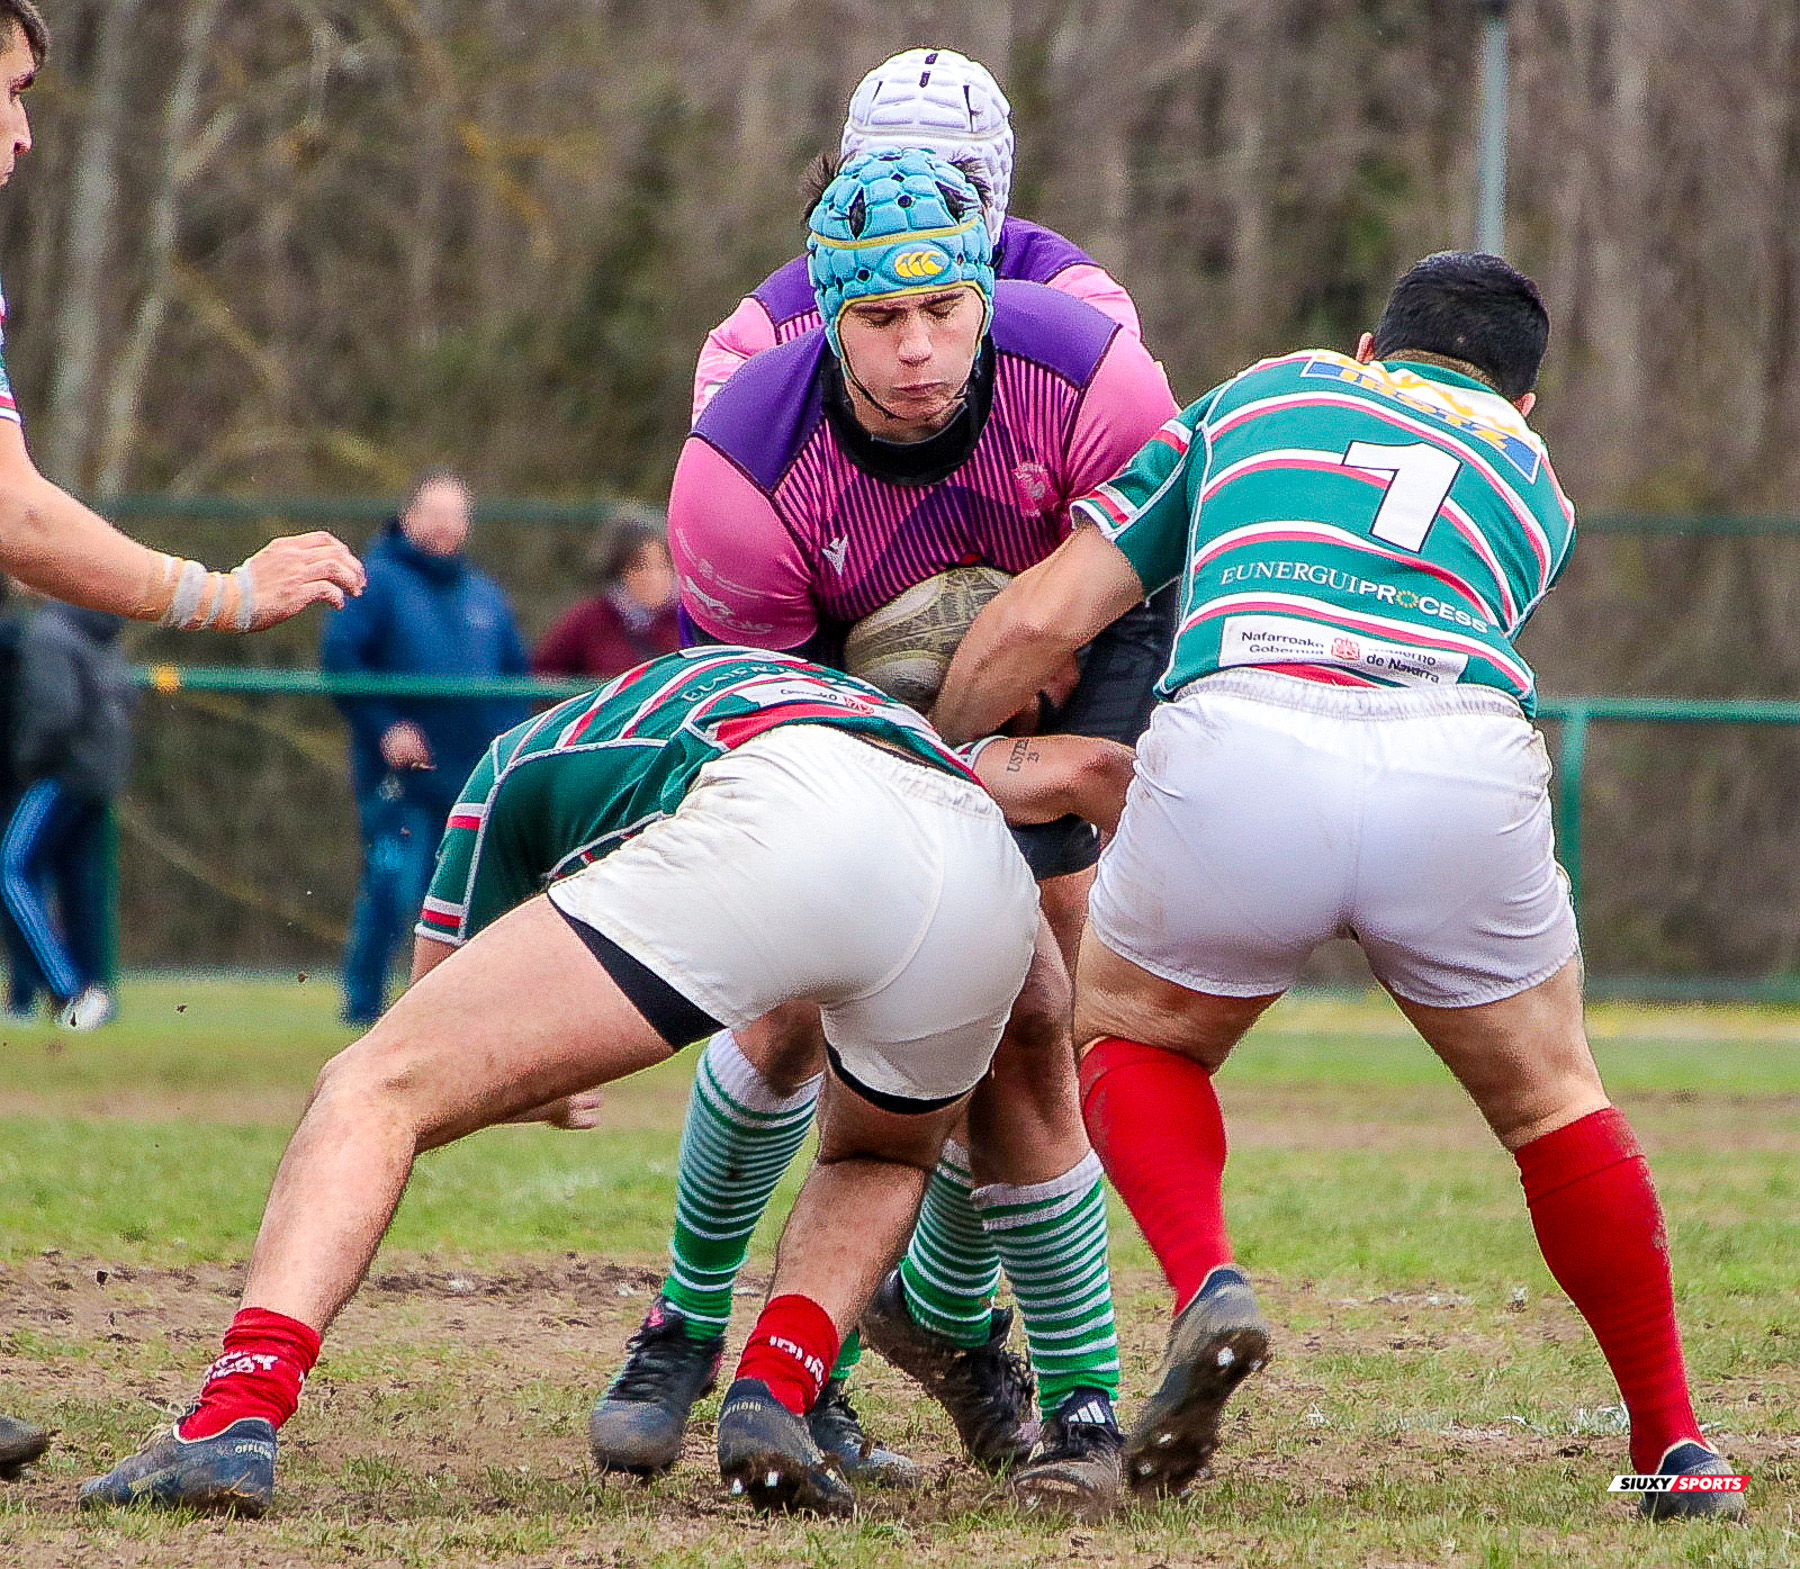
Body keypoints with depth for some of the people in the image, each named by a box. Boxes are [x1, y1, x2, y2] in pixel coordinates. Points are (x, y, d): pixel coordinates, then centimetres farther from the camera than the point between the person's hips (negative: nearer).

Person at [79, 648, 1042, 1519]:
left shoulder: (514, 768, 35)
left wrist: (542, 1084, 56)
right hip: (989, 870, 4)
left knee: (377, 1089, 4)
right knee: (880, 1159, 36)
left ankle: (234, 1424, -17)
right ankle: (772, 1400, 8)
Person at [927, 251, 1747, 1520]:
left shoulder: (1251, 398, 30)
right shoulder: (1532, 481, 34)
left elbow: (1043, 617, 22)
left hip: (1242, 746, -1)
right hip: (1464, 774, 1)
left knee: (1133, 1037, 26)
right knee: (1548, 1094, 25)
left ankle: (1208, 1287, 0)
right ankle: (1673, 1446, 25)